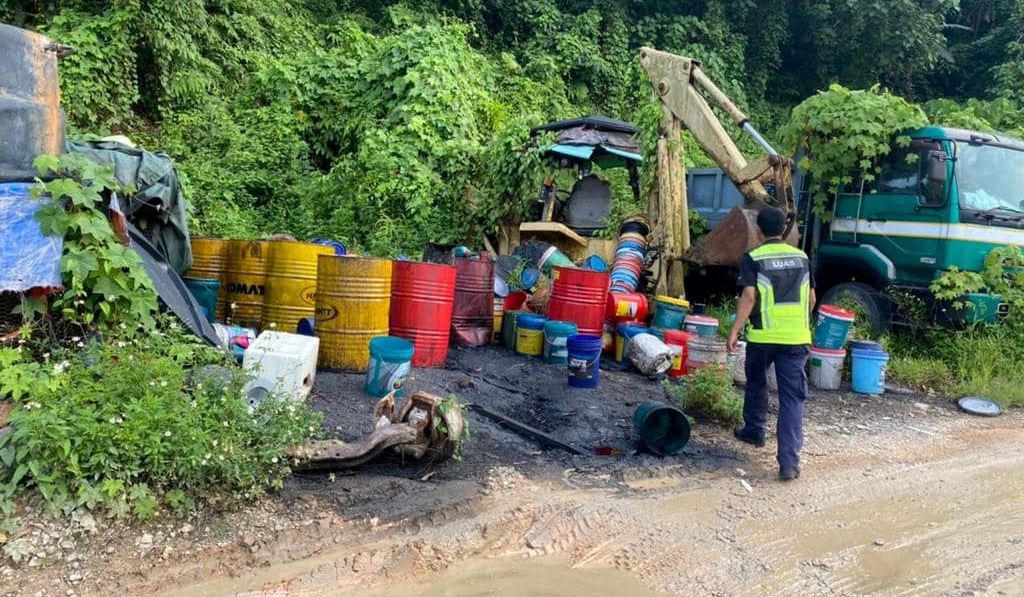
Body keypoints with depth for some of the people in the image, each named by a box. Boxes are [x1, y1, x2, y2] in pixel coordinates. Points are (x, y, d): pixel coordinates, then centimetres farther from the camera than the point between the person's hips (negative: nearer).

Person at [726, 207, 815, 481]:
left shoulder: (753, 258, -3)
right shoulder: (801, 257, 10)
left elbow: (749, 296, -14)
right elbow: (811, 298, 14)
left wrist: (734, 331, -12)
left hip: (763, 335, -2)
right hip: (796, 337, 2)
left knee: (756, 383, 23)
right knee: (792, 397, 0)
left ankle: (754, 430, 42)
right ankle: (789, 461, -6)